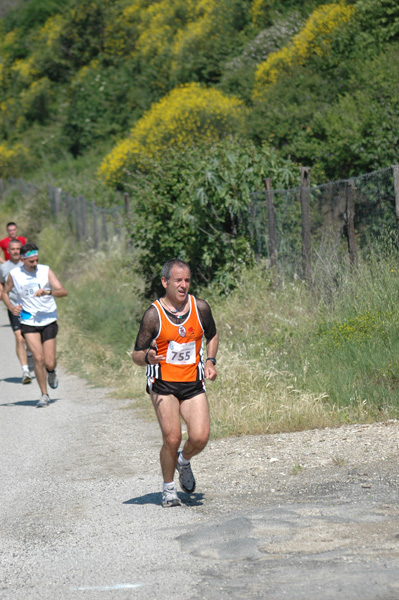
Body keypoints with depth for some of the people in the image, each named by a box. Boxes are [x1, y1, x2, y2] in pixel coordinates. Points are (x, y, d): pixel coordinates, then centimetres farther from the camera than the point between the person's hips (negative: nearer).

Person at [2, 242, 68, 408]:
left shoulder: (45, 271, -5)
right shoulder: (14, 274, -3)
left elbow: (63, 292, -10)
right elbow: (5, 293, 14)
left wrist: (47, 292, -29)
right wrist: (11, 307, -4)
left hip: (48, 321, 0)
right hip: (28, 322, 0)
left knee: (49, 363, -2)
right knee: (38, 358, -14)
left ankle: (51, 372, 36)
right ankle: (44, 395, 2)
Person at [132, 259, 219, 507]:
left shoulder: (201, 307, 2)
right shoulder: (153, 314, -7)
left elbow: (212, 335, 21)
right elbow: (136, 355, -2)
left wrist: (210, 361, 5)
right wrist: (148, 358, -25)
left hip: (193, 384, 3)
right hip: (163, 384, -3)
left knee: (200, 438, -12)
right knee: (172, 438, -14)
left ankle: (184, 461, 24)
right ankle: (169, 488, 11)